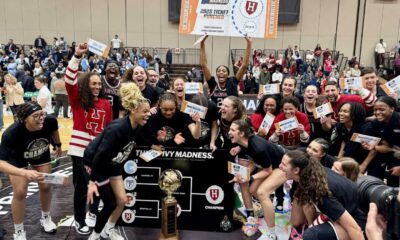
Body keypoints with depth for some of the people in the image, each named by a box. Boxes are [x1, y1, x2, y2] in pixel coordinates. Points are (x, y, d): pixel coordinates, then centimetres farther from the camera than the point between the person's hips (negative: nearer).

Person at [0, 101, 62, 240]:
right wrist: (24, 173, -63)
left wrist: (58, 145, 11)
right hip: (17, 158, -3)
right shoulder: (11, 133, -43)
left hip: (41, 155, 3)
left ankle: (46, 218, 33)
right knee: (20, 192, -8)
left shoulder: (50, 121, -34)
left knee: (45, 186, 6)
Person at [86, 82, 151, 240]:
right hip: (97, 164, -8)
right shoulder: (117, 128, -35)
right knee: (110, 204, -2)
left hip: (113, 164, 8)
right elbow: (100, 155, -32)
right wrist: (92, 181, -28)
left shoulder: (138, 127, -10)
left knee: (122, 200, 10)